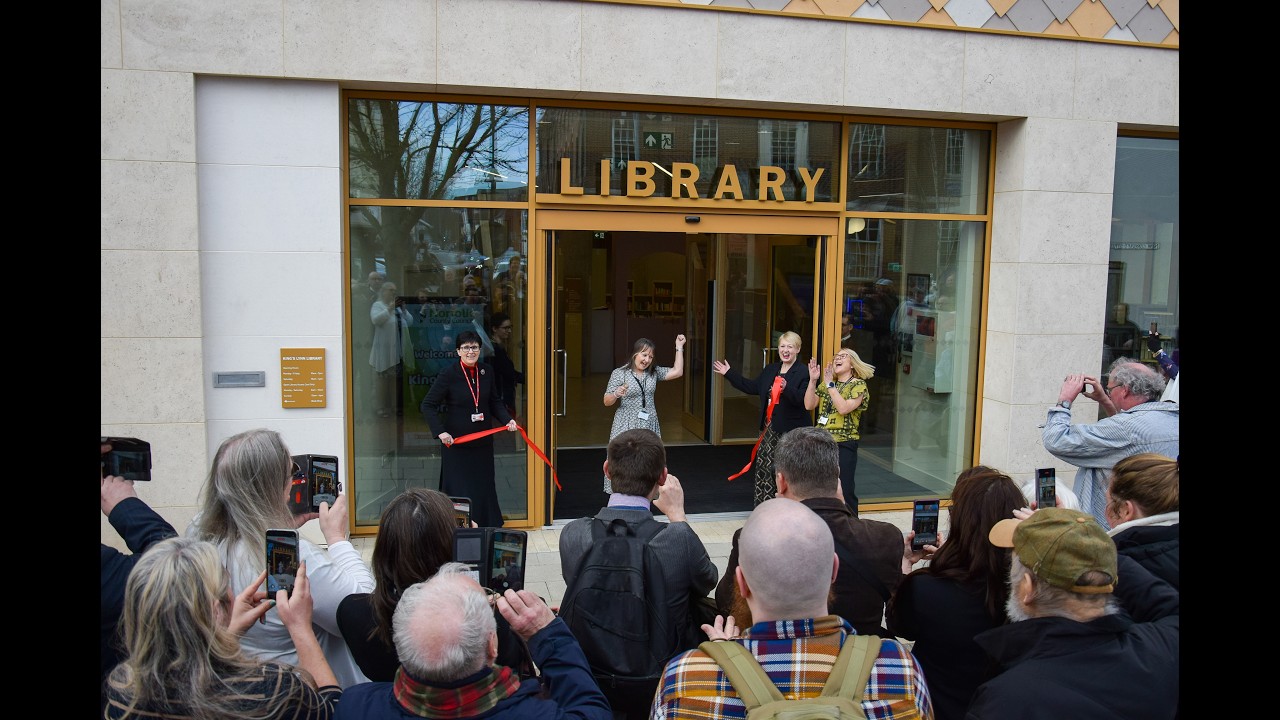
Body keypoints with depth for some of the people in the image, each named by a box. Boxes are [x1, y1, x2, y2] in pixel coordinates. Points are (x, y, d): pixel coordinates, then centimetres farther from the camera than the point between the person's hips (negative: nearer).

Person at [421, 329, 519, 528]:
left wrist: (507, 419, -4)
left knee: (484, 487, 11)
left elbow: (495, 402, 13)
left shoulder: (487, 371, 2)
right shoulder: (449, 374, -11)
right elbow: (427, 405, -10)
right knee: (458, 490, -1)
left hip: (483, 443, 5)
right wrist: (440, 432, -20)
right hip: (456, 442, -4)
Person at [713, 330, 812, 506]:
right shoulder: (770, 369, 14)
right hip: (770, 428, 7)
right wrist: (729, 373, 19)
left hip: (791, 431, -7)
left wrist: (786, 388, -37)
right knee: (763, 465, 9)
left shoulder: (804, 372, -10)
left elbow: (803, 399, -20)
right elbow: (752, 387, 18)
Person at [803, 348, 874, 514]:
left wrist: (830, 384, -16)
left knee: (844, 491, -3)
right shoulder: (826, 384, 16)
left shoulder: (858, 385, -3)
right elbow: (809, 405, 5)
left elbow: (843, 408, -19)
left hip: (844, 444, -6)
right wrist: (813, 380, -3)